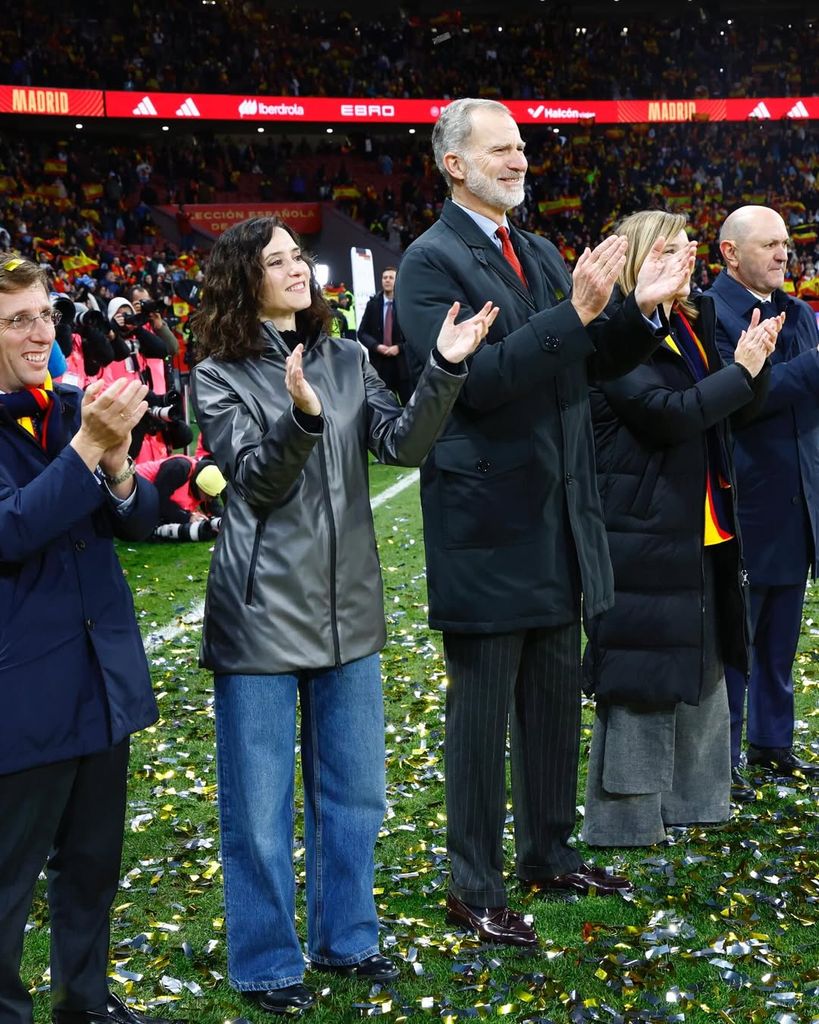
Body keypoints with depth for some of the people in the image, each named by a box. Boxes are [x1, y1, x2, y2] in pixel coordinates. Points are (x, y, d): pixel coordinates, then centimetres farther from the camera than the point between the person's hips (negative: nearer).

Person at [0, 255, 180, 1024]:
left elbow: (139, 520, 4)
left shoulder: (72, 407, 4)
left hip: (104, 673, 6)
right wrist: (87, 444, -28)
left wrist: (116, 459, -16)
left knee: (93, 861, 19)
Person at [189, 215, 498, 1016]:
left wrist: (444, 369, -21)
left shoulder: (347, 362, 7)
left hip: (347, 608, 5)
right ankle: (266, 963, 20)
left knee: (353, 791, 15)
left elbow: (402, 444, -7)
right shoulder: (220, 377, -4)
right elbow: (256, 482, -13)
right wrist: (300, 416, -31)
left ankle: (345, 937, 32)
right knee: (260, 804, 4)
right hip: (262, 614, -4)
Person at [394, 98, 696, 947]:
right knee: (482, 710, 3)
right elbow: (477, 380, -23)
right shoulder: (432, 262, -12)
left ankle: (548, 852, 34)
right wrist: (574, 312, -27)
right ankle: (474, 888, 16)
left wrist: (641, 310, -6)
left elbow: (591, 364, 11)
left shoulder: (540, 254, 12)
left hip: (557, 518, 8)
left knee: (555, 700, 17)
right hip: (486, 520, -7)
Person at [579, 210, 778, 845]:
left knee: (701, 663, 17)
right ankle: (624, 816, 9)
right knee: (640, 674, -2)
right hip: (644, 534, -9)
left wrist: (755, 363, -4)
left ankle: (689, 796, 31)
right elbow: (666, 412, -24)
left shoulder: (694, 325, 13)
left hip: (700, 532, 9)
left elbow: (741, 410, 15)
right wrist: (739, 371, -14)